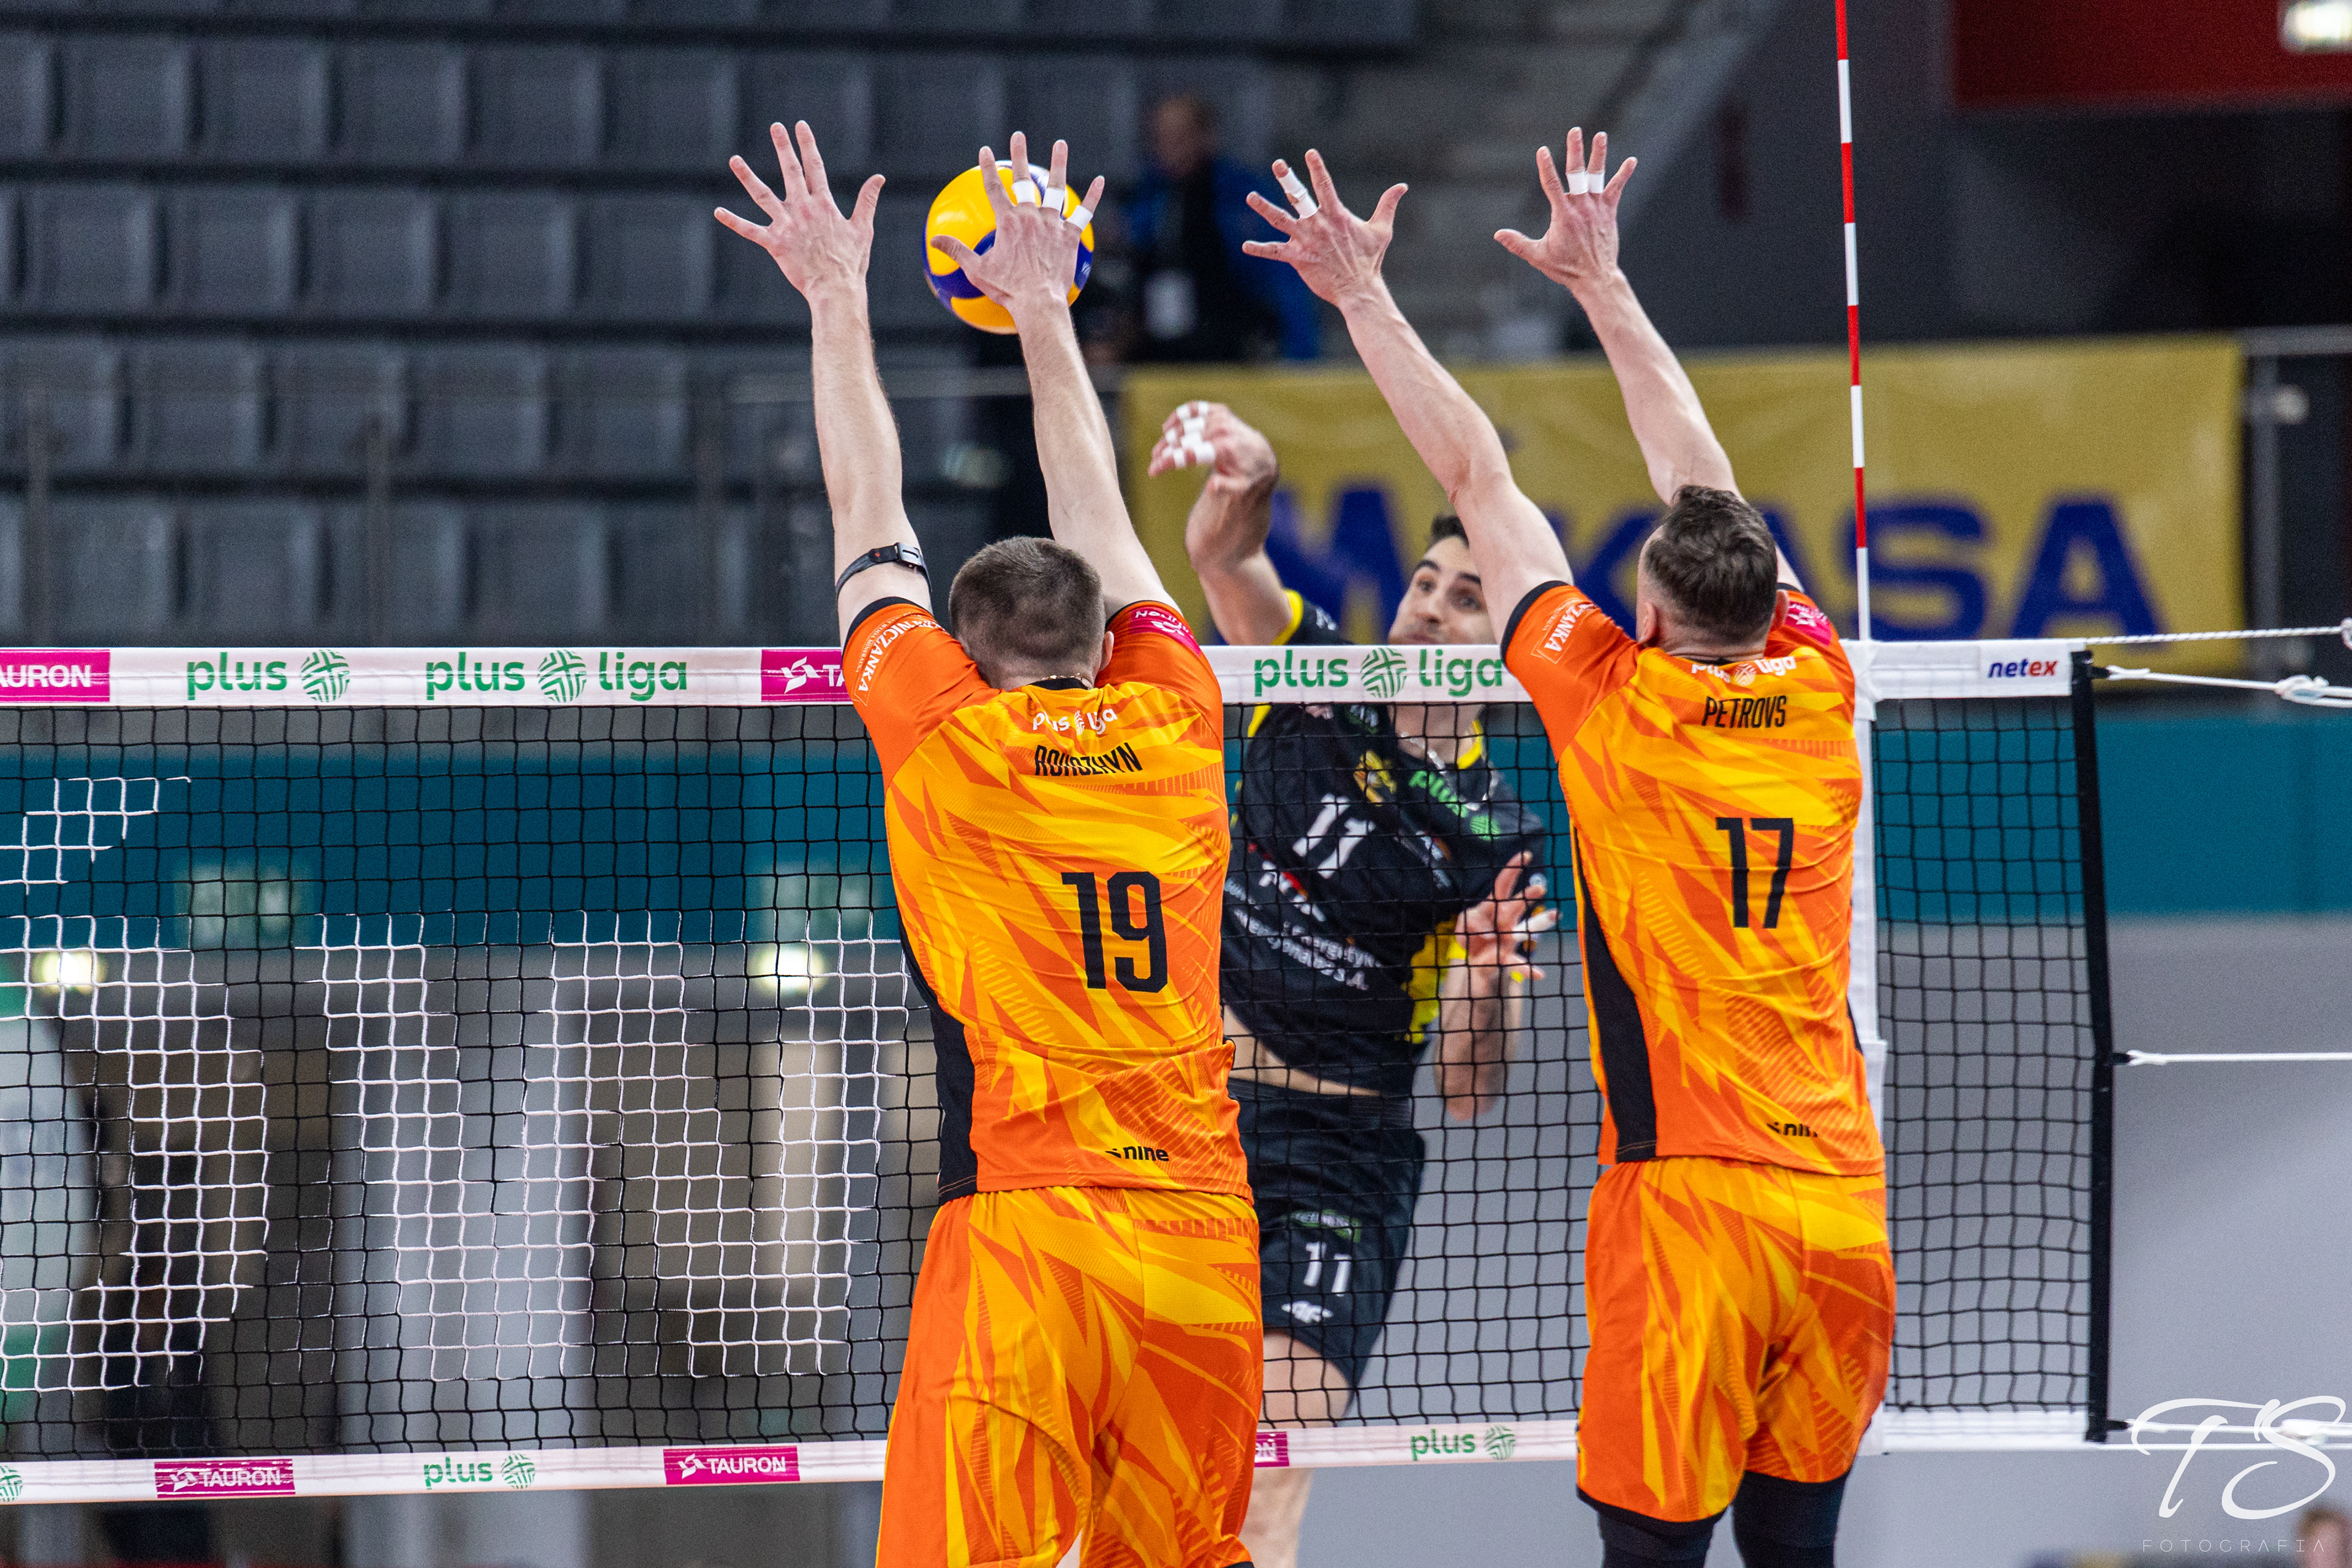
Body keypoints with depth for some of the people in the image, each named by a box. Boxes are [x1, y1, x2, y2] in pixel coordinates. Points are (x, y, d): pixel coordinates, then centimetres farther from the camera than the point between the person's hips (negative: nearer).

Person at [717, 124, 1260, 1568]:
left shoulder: (945, 735, 1)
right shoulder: (1174, 729, 10)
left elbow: (872, 526, 13)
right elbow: (1101, 530, 25)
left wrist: (839, 302, 23)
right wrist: (1046, 315, 35)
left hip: (1024, 1227, -4)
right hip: (1208, 1231, 4)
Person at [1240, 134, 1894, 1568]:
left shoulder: (1616, 706, -4)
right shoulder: (1817, 693, 7)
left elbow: (1479, 480, 5)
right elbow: (1707, 479, 19)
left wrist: (1366, 295, 13)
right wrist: (1603, 282, 29)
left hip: (1685, 1195, -5)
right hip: (1843, 1196, 5)